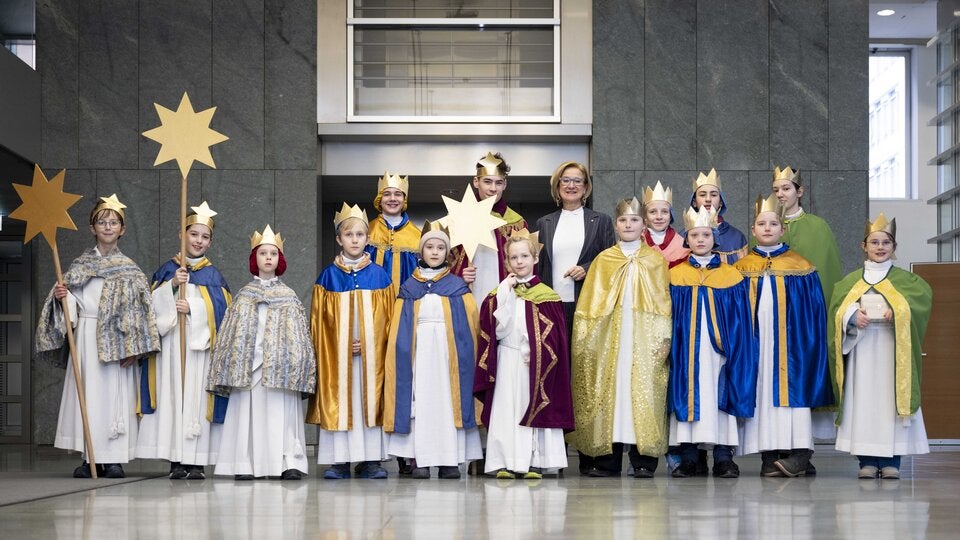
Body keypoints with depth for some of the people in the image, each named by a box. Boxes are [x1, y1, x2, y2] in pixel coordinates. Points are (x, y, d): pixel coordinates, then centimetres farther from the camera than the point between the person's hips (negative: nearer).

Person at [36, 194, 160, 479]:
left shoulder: (128, 268, 4)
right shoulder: (80, 264, 10)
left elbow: (137, 306, -1)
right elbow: (72, 304, 10)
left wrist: (132, 347, -8)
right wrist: (61, 295, -13)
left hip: (115, 339, -2)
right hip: (86, 335, 2)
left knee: (115, 392, -3)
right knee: (86, 392, 0)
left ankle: (114, 458, 2)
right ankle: (89, 457, 5)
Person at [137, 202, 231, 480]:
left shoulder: (213, 274, 10)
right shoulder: (167, 269, 12)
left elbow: (221, 308, -1)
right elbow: (154, 303, 3)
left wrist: (193, 307, -14)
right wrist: (172, 284, -12)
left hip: (201, 343, -1)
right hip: (171, 341, 1)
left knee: (197, 398, -5)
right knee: (172, 396, -3)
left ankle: (196, 461, -2)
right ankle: (176, 460, 0)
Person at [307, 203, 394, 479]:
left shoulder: (380, 275, 6)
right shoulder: (328, 276, 4)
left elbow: (387, 317, 5)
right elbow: (320, 319, 3)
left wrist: (368, 343, -8)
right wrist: (343, 344, -8)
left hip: (372, 353, 1)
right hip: (337, 354, 0)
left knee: (370, 400, 0)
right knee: (339, 401, -2)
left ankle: (370, 459, 5)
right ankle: (339, 460, 2)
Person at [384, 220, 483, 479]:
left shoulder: (457, 286, 8)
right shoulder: (409, 287, 10)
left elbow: (469, 324, 2)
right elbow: (399, 330, 7)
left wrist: (463, 352, -9)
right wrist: (404, 354, -5)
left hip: (449, 352, 0)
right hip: (418, 353, 1)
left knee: (448, 400, -3)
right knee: (419, 401, -4)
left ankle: (450, 460, 1)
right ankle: (419, 460, -1)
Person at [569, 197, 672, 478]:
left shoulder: (655, 260, 8)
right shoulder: (603, 260, 10)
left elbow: (663, 301, 6)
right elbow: (590, 303, 9)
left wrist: (664, 337, -3)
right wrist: (586, 337, 1)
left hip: (645, 339, -1)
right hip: (610, 338, 1)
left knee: (643, 393, -4)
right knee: (609, 392, -1)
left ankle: (643, 460, 0)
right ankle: (608, 461, 4)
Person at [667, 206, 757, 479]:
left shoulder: (731, 276, 5)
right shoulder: (676, 276, 6)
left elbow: (739, 322, 5)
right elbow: (670, 319, 5)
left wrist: (733, 350, -2)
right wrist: (669, 348, -2)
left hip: (717, 351, 0)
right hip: (686, 352, 1)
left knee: (719, 397, -1)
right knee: (687, 397, 1)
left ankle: (723, 457, 4)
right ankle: (688, 458, 6)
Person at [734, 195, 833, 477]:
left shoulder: (800, 266, 5)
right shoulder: (742, 268, 9)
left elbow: (813, 312, 4)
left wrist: (809, 344, -3)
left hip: (790, 344, -1)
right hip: (755, 344, 2)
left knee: (791, 388, -9)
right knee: (761, 389, -2)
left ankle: (799, 453, -9)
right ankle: (769, 455, 1)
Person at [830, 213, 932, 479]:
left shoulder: (905, 280, 10)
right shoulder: (851, 282, 14)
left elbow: (924, 294, -8)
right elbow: (838, 308, 4)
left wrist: (897, 311, -23)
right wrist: (853, 315, -18)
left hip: (892, 348, -1)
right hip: (861, 349, 1)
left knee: (890, 396, -5)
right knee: (863, 400, -3)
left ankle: (891, 460, 0)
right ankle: (867, 460, 0)